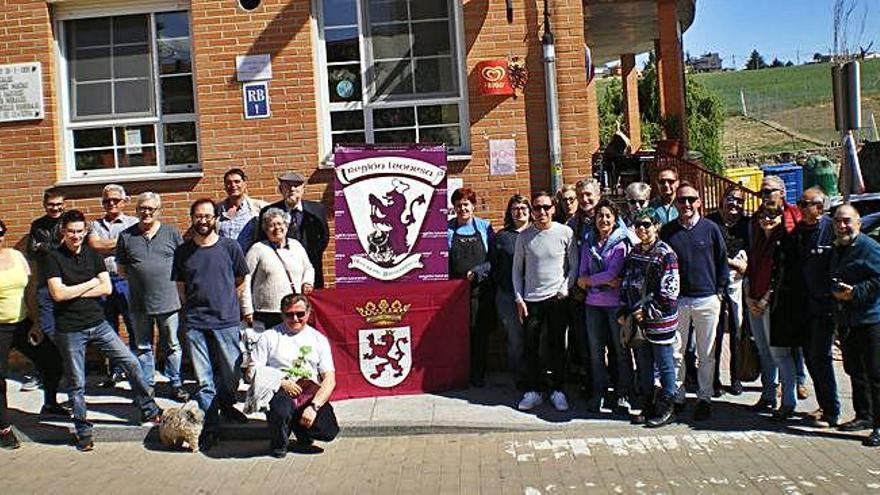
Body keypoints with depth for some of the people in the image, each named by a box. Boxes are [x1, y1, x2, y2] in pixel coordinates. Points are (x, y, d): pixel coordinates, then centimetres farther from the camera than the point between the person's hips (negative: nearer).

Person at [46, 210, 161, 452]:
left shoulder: (93, 255, 6)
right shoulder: (55, 258, -5)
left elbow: (107, 288, -2)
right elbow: (58, 294, -16)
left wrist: (74, 293, -10)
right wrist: (90, 284, -8)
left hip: (98, 323, 3)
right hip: (69, 330, -3)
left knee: (131, 363, 0)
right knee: (77, 384, 7)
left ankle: (150, 412, 14)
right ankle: (83, 431, 23)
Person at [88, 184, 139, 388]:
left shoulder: (133, 223, 6)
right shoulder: (96, 224, 16)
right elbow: (93, 244, -2)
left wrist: (105, 245, -4)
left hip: (126, 280, -3)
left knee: (134, 327, -2)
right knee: (109, 329, 11)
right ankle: (115, 371, 22)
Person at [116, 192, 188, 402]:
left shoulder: (171, 233, 3)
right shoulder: (126, 236, 6)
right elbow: (121, 270, 10)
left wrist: (168, 276, -4)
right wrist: (139, 276, 0)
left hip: (168, 301, -1)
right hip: (139, 303, 1)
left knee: (173, 346, 6)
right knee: (143, 347, 12)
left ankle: (176, 384, 17)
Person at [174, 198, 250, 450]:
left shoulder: (230, 247, 1)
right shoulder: (182, 252, 7)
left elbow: (241, 282, 10)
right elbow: (181, 288, 15)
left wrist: (225, 304, 8)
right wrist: (193, 309, 7)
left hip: (227, 321, -1)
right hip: (195, 324, 1)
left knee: (232, 373, 7)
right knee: (204, 380, 4)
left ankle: (226, 404, 36)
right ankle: (209, 427, 14)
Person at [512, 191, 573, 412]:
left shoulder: (565, 232, -2)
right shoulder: (524, 236, 2)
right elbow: (517, 269, 7)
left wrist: (565, 289, -7)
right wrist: (519, 298, 1)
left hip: (557, 298, -1)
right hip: (531, 300, 1)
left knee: (557, 346, 6)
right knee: (530, 347, 5)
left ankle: (558, 390, 20)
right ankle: (532, 391, 18)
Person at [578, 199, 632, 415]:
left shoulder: (621, 243, -2)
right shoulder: (589, 244, 11)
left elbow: (613, 273, -13)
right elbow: (582, 277, 3)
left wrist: (589, 280, -4)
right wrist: (607, 281, -10)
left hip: (616, 302, -4)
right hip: (593, 303, 4)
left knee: (621, 350, 4)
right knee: (595, 350, 7)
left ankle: (622, 395, 13)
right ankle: (597, 393, 17)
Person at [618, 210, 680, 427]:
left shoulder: (666, 254, -12)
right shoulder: (633, 253, 9)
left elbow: (669, 292, -16)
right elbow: (625, 285, 14)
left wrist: (648, 311, -17)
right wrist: (623, 312, 6)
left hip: (660, 321, -6)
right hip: (638, 320, 7)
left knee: (665, 366, 6)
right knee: (643, 366, 15)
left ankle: (666, 409, 18)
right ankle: (648, 407, 27)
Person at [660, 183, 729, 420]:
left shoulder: (711, 228, 1)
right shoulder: (667, 231, 3)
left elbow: (722, 261, 6)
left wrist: (719, 292, 2)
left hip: (707, 300, -1)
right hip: (676, 300, 1)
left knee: (706, 354, 7)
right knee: (675, 352, 5)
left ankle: (704, 398, 19)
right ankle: (677, 397, 16)